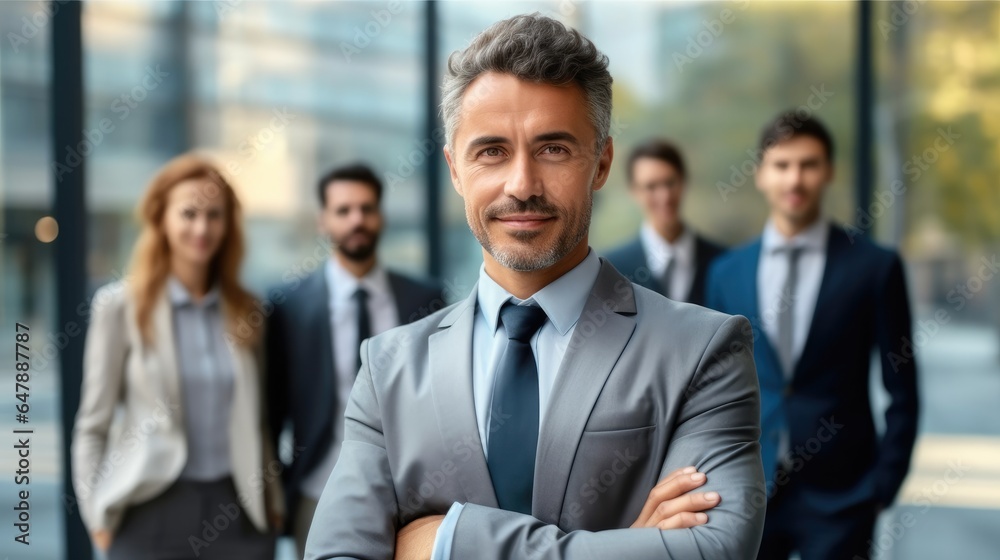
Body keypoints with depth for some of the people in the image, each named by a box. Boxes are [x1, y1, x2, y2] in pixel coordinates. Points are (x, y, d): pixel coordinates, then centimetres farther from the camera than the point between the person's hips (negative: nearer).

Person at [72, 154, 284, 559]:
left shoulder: (244, 310, 9)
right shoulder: (120, 305, -1)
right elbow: (92, 426, 1)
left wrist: (274, 500, 11)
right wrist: (99, 519, -3)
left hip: (236, 511, 3)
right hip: (153, 512, -2)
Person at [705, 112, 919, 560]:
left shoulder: (875, 267, -2)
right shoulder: (726, 273, 6)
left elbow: (902, 394, 0)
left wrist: (883, 487, -4)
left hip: (838, 495, -2)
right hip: (747, 490, 3)